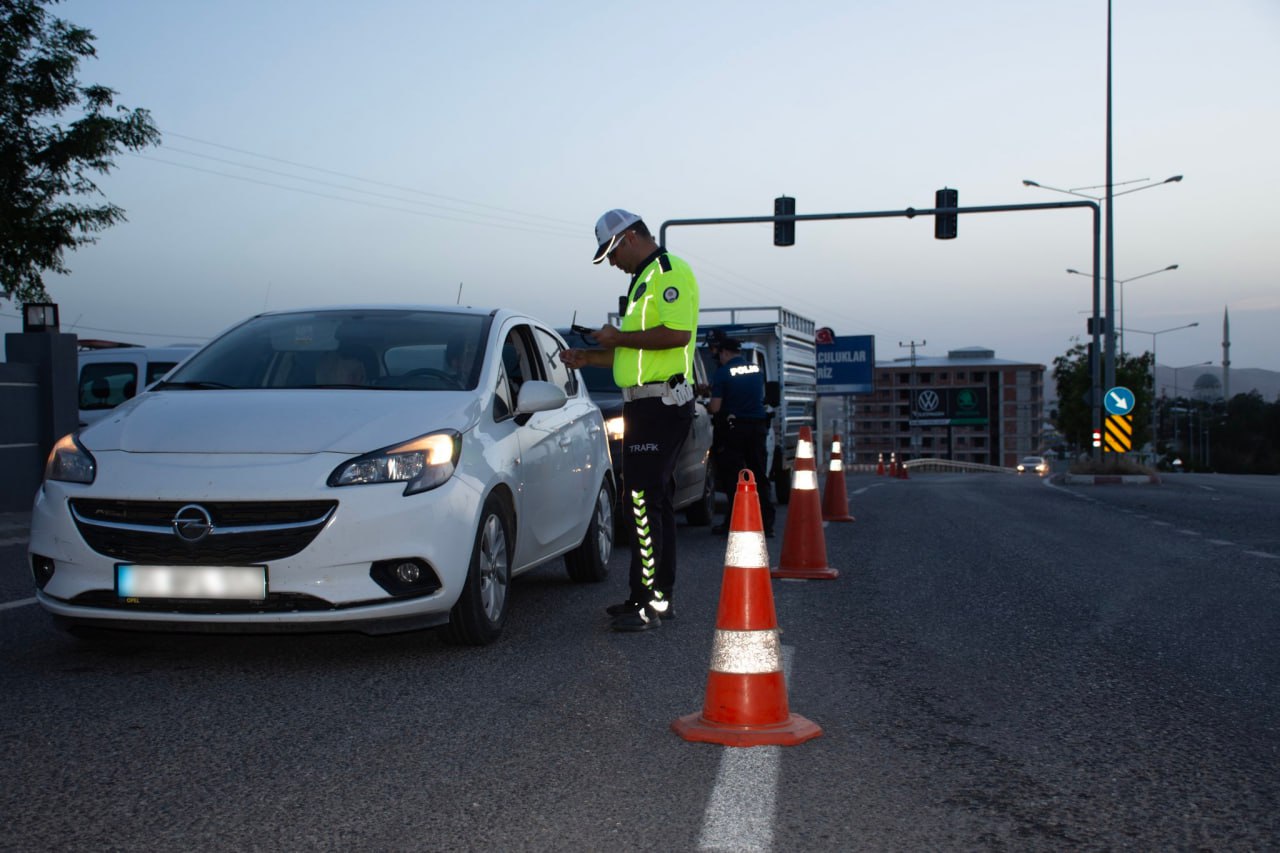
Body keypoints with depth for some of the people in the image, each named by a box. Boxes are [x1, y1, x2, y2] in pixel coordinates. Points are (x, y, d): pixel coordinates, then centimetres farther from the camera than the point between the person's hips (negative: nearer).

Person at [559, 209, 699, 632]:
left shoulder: (670, 272, -10)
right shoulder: (644, 279, 22)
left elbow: (677, 333, -24)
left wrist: (619, 337, -15)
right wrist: (587, 357, 20)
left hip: (661, 403, -11)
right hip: (645, 403, 11)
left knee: (642, 501, -12)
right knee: (654, 501, 14)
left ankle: (646, 603, -10)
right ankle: (660, 597, 22)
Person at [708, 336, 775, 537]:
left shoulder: (722, 373, -8)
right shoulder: (756, 369, 9)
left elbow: (715, 407, -11)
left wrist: (706, 406, 9)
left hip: (734, 427, -5)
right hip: (758, 426, 5)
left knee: (733, 476, 0)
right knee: (759, 476, 9)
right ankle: (766, 522, 8)